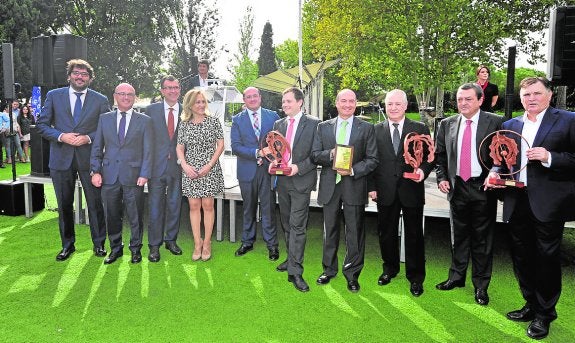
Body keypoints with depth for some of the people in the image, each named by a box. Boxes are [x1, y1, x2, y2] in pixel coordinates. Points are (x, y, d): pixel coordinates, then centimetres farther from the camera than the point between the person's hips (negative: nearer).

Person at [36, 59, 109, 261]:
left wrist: (89, 138, -13)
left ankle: (99, 243, 19)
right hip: (61, 159, 1)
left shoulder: (100, 100, 3)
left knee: (95, 204, 3)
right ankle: (67, 244, 26)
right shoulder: (53, 96, 6)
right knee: (64, 205, 11)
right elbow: (41, 124, 5)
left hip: (89, 158, -1)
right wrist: (61, 136, -12)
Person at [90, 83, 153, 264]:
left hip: (133, 176, -2)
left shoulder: (144, 120, 3)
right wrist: (95, 171, 0)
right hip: (109, 175, 2)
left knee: (135, 216, 6)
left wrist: (144, 174, -9)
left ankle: (135, 248, 23)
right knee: (112, 215, 10)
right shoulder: (104, 118, 9)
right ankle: (115, 248, 27)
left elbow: (148, 150, -1)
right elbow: (97, 147, 9)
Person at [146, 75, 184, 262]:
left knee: (174, 205, 11)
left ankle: (171, 239, 27)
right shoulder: (151, 110, 2)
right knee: (155, 206, 4)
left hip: (177, 166, 1)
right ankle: (154, 245, 15)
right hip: (156, 165, -1)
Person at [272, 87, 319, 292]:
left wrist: (299, 167, -17)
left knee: (297, 225, -8)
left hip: (301, 181, -6)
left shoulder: (313, 124, -4)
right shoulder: (278, 124, 13)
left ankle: (295, 272, -3)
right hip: (282, 180, 6)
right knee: (286, 223, 15)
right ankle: (292, 259, 32)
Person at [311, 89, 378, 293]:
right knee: (330, 230, 13)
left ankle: (352, 274, 20)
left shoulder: (366, 128, 3)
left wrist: (353, 170, -16)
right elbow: (314, 155, 4)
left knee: (355, 232, 4)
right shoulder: (323, 127, 9)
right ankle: (329, 269, 29)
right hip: (330, 185, 2)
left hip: (354, 186, -2)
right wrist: (330, 154, -16)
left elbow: (372, 159, -1)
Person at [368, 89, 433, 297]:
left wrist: (423, 170, -18)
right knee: (386, 233, 14)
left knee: (414, 235, 8)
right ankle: (390, 268, 34)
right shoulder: (376, 130, 5)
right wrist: (371, 186, -1)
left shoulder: (421, 129, 2)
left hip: (412, 191, -1)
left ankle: (415, 276, 23)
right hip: (385, 192, 2)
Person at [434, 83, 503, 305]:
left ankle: (481, 285, 20)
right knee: (458, 236, 15)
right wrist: (442, 178, 1)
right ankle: (456, 277, 29)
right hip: (457, 187, 3)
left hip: (483, 188, -3)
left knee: (482, 239, 6)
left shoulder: (495, 122, -4)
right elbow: (439, 154, 11)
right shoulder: (447, 124, 6)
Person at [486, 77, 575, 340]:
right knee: (522, 258, 14)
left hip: (547, 204, -5)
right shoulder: (510, 125, 11)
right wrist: (495, 173, -1)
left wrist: (549, 157, -21)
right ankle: (531, 306, 33)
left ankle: (544, 314, 24)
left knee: (547, 259, 6)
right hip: (517, 203, 5)